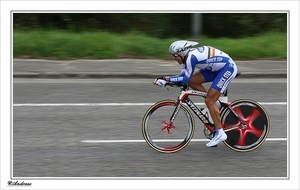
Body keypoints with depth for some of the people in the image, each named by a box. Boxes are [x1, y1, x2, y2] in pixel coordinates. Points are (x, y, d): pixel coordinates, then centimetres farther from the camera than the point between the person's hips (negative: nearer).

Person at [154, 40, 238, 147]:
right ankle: (215, 103, 11)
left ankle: (220, 133, -4)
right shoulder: (189, 56, 4)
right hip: (217, 68, 9)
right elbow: (183, 76, 4)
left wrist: (167, 79, -20)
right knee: (192, 81, -1)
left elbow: (185, 78, -24)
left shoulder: (192, 57, -24)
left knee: (209, 101, -11)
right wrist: (166, 79, -7)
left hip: (228, 68, -9)